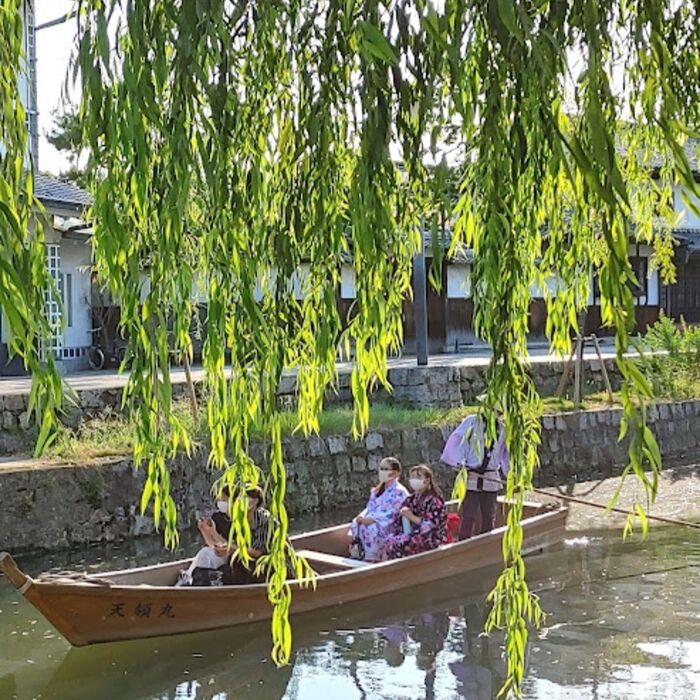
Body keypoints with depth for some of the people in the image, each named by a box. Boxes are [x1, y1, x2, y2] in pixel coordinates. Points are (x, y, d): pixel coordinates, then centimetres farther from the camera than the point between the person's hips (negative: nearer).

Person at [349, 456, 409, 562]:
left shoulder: (399, 492, -7)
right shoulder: (377, 490, 18)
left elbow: (391, 514, -15)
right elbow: (370, 507, 17)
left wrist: (372, 519, -21)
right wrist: (363, 516, -6)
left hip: (390, 526, -7)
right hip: (372, 522, 7)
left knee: (370, 528, -31)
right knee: (356, 525, -17)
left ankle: (371, 560, -26)